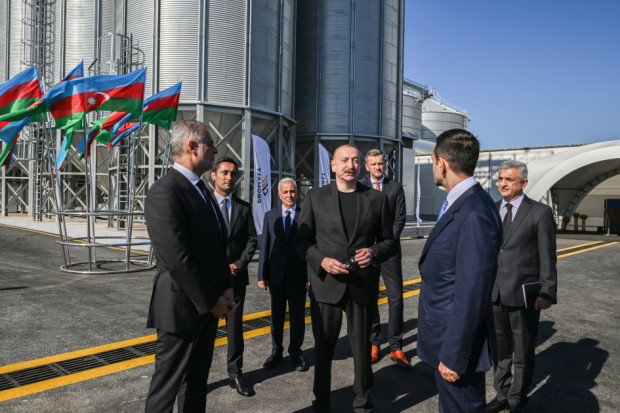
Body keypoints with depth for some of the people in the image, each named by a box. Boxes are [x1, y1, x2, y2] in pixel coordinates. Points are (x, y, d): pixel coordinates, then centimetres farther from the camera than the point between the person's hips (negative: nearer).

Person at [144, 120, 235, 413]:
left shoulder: (201, 190, 12)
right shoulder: (164, 193, -18)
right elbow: (177, 259, -23)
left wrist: (226, 289, 4)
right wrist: (211, 302, -15)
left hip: (208, 305, 9)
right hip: (182, 308, -9)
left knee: (196, 380, 19)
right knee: (168, 384, 7)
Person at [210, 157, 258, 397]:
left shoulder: (244, 208, 9)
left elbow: (252, 239, 8)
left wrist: (239, 264, -7)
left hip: (236, 276, 3)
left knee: (235, 328, 9)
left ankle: (235, 375, 20)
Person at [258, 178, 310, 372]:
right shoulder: (270, 216, 5)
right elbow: (264, 246, 4)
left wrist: (310, 276, -10)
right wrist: (262, 275, 0)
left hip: (298, 275, -2)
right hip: (276, 275, 2)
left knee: (297, 316, 8)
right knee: (276, 315, 14)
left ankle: (295, 353, 25)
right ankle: (276, 352, 30)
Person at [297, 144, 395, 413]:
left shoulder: (377, 199, 5)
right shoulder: (315, 197, 3)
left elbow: (388, 241, 9)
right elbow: (303, 240, 3)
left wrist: (374, 253, -12)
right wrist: (321, 260, -14)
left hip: (363, 287, 1)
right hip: (326, 285, 0)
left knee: (362, 348, 12)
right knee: (323, 348, 13)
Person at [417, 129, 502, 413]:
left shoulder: (475, 214, -26)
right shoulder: (458, 204, 6)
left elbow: (472, 293, -27)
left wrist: (454, 356, -21)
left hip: (458, 340, -10)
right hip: (445, 336, 10)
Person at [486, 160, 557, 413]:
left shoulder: (540, 213, -6)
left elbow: (548, 257, -8)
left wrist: (547, 293, -15)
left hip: (524, 295, -4)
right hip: (494, 294, 4)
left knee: (523, 354, 11)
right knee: (500, 349, 16)